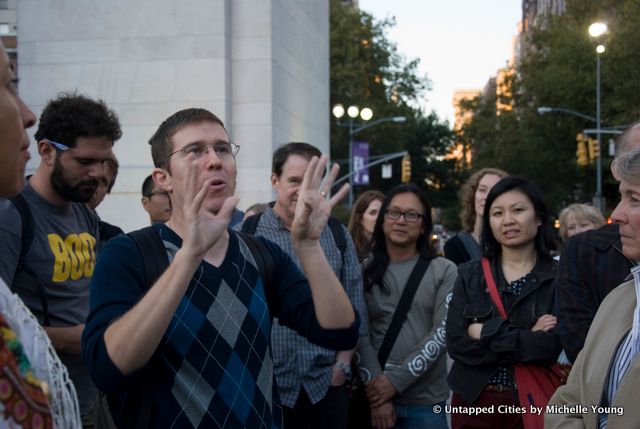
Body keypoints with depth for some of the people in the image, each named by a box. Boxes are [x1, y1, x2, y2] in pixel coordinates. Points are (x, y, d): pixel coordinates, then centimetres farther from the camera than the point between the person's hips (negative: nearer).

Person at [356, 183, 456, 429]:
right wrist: (375, 386, -15)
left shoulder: (444, 271, 1)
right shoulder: (365, 271, 2)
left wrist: (396, 380, -14)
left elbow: (443, 332, -7)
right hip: (376, 397, 0)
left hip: (426, 401, 0)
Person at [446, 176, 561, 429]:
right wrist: (528, 341, -15)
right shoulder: (469, 275, 1)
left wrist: (486, 332, -13)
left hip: (534, 401, -1)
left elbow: (551, 347, -18)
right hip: (475, 400, 2)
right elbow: (456, 344, -10)